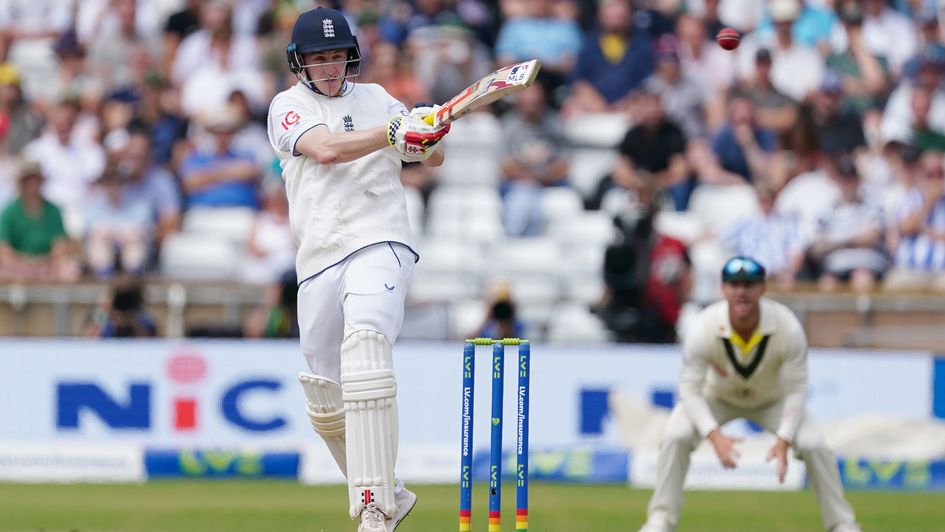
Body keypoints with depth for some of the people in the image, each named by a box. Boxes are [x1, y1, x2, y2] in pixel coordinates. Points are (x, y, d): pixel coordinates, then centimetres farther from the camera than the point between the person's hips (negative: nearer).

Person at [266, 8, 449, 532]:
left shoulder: (376, 99, 16)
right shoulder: (288, 106, 9)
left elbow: (432, 158, 13)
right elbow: (326, 149, -11)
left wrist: (429, 134, -11)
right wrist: (395, 132, -22)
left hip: (379, 242, -2)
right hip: (318, 257, 2)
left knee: (365, 342, -28)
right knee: (325, 394, 6)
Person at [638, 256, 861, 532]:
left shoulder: (788, 328, -31)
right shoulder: (702, 328, -32)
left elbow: (796, 390, -22)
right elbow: (690, 390, -26)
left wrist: (783, 441, -33)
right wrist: (715, 436, -40)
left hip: (773, 401, 0)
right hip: (717, 398, 0)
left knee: (813, 445, -19)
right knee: (676, 437, -25)